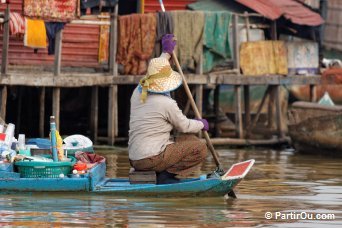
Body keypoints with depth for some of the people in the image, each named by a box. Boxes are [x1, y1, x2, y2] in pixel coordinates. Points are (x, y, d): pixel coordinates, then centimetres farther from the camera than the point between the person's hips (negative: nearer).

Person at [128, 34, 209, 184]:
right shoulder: (167, 103, -13)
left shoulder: (138, 93, 8)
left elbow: (154, 73, 28)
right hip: (153, 159, -8)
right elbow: (184, 126, 2)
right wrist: (201, 124, 22)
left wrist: (166, 53, 39)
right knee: (199, 148, -1)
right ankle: (166, 175, -8)